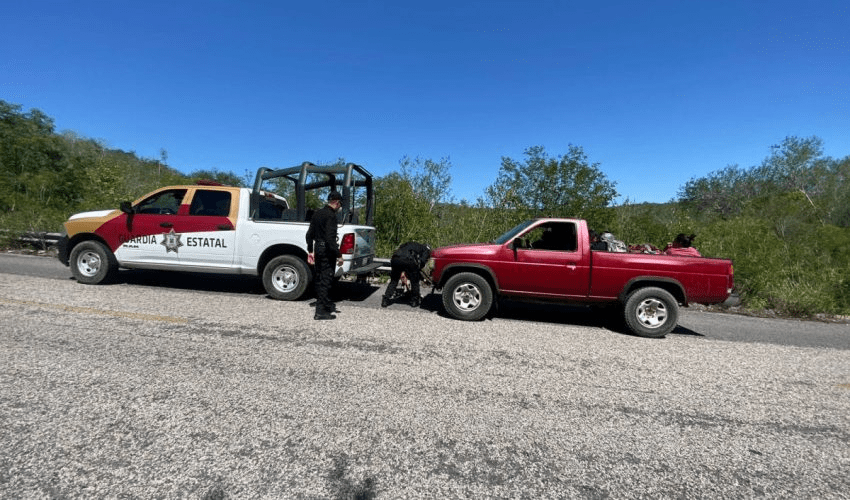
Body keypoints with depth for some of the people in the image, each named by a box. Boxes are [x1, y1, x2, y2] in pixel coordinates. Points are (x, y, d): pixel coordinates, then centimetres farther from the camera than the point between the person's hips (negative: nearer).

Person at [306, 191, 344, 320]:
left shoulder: (317, 213, 12)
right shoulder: (331, 216, -16)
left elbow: (309, 234, 16)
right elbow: (330, 238, -24)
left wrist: (310, 250, 23)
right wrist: (339, 255, -21)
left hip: (318, 249, 9)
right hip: (327, 251, -9)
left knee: (320, 279, 17)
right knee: (326, 280, -3)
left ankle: (327, 304, 33)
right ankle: (321, 311, 1)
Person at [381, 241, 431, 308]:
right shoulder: (426, 249, 24)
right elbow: (422, 261, 3)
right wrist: (417, 270, 18)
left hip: (396, 258, 5)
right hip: (409, 260, -5)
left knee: (393, 281, 20)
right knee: (414, 282, 16)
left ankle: (385, 301, 19)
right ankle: (415, 301, 27)